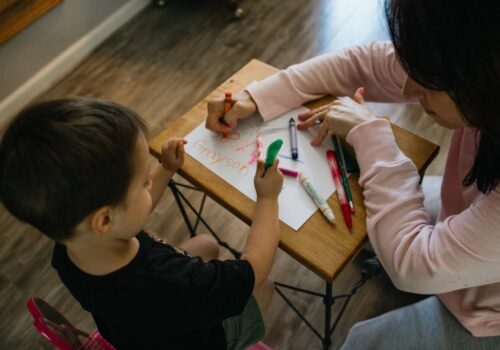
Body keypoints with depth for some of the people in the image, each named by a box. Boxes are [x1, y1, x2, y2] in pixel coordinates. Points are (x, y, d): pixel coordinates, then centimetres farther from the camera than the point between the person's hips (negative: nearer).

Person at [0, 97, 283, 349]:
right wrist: (268, 198, -19)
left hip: (138, 325, 5)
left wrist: (166, 170, 1)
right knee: (263, 287, 17)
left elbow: (131, 214, -3)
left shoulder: (70, 245, -27)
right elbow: (255, 268, -30)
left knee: (207, 244, 22)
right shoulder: (169, 287, -48)